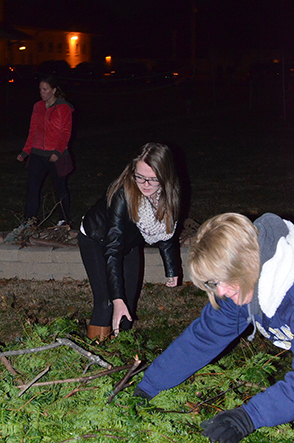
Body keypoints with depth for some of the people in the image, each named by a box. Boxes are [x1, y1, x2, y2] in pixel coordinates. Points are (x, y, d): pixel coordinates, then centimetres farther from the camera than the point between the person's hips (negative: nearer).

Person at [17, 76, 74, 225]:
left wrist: (58, 152, -21)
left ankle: (64, 220, 27)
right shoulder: (38, 107, 10)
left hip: (56, 157, -4)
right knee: (32, 188, -1)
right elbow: (33, 132, 14)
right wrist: (25, 152, 8)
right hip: (38, 154, 5)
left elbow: (66, 133, -10)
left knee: (61, 188, 10)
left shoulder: (63, 108, -6)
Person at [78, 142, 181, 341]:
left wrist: (172, 270, 4)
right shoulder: (124, 194, -40)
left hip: (129, 242, 5)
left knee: (130, 299, 6)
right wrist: (117, 300, -48)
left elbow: (166, 232, -2)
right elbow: (112, 250, -42)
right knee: (106, 301, -17)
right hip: (96, 241, -5)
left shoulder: (168, 195, -23)